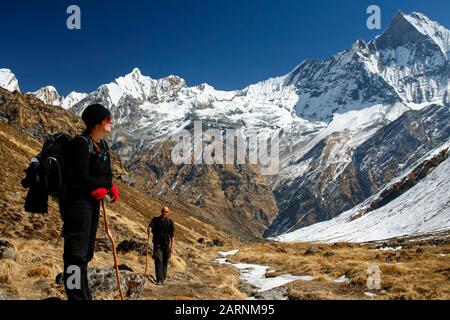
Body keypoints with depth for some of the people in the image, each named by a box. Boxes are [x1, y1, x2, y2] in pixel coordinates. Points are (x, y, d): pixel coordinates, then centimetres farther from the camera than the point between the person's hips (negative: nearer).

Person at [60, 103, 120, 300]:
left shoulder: (103, 145, 11)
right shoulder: (81, 143, -16)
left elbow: (107, 174, 10)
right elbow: (82, 178, -21)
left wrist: (110, 188, -12)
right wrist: (108, 184, -7)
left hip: (93, 202, 9)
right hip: (77, 201, -9)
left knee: (86, 253, 16)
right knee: (77, 253, -6)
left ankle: (84, 295, 28)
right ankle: (77, 296, 1)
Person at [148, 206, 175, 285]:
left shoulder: (170, 221, -1)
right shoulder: (155, 220, -1)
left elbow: (172, 234, 0)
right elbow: (150, 226, -16)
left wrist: (172, 246, -4)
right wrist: (149, 230, -41)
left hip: (166, 244, 1)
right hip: (157, 244, -1)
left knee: (165, 261, 8)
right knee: (158, 261, -9)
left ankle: (163, 278, 21)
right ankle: (159, 280, -9)